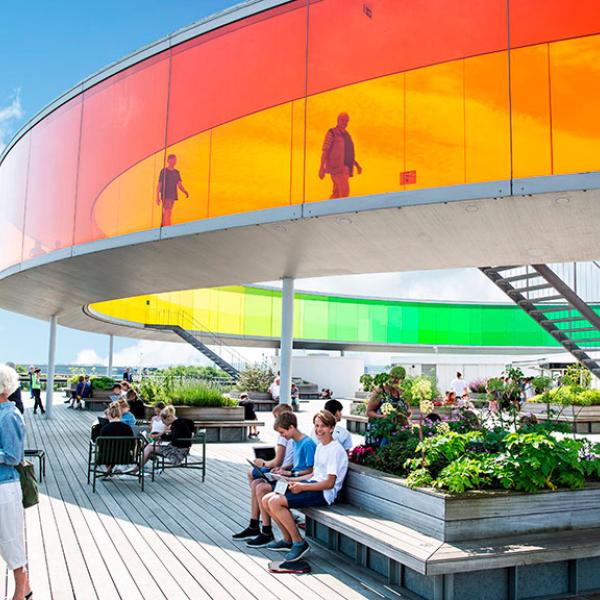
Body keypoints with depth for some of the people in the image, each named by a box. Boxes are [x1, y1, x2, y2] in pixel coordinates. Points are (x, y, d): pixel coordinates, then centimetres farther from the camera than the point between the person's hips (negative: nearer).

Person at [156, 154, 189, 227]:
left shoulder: (177, 172, 11)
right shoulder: (163, 171, -3)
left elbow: (179, 185, 5)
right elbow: (159, 185, -3)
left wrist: (185, 191, -16)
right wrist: (157, 197, -8)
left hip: (173, 196, 5)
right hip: (165, 196, -5)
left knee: (166, 213, 12)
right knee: (168, 213, -15)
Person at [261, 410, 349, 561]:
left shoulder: (336, 450, -12)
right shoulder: (320, 446, 18)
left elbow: (329, 483, -17)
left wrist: (302, 487, -16)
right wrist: (292, 481, 11)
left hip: (324, 493, -10)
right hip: (313, 485, 10)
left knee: (275, 502, -23)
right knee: (266, 500, -2)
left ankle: (299, 543, -10)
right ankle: (288, 540, 10)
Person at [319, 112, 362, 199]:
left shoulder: (346, 135, 20)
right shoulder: (332, 133, -3)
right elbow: (325, 151, -9)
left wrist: (357, 165, 12)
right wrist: (321, 168, -18)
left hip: (344, 168, 8)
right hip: (337, 167, -8)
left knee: (337, 193, 5)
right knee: (345, 192, -18)